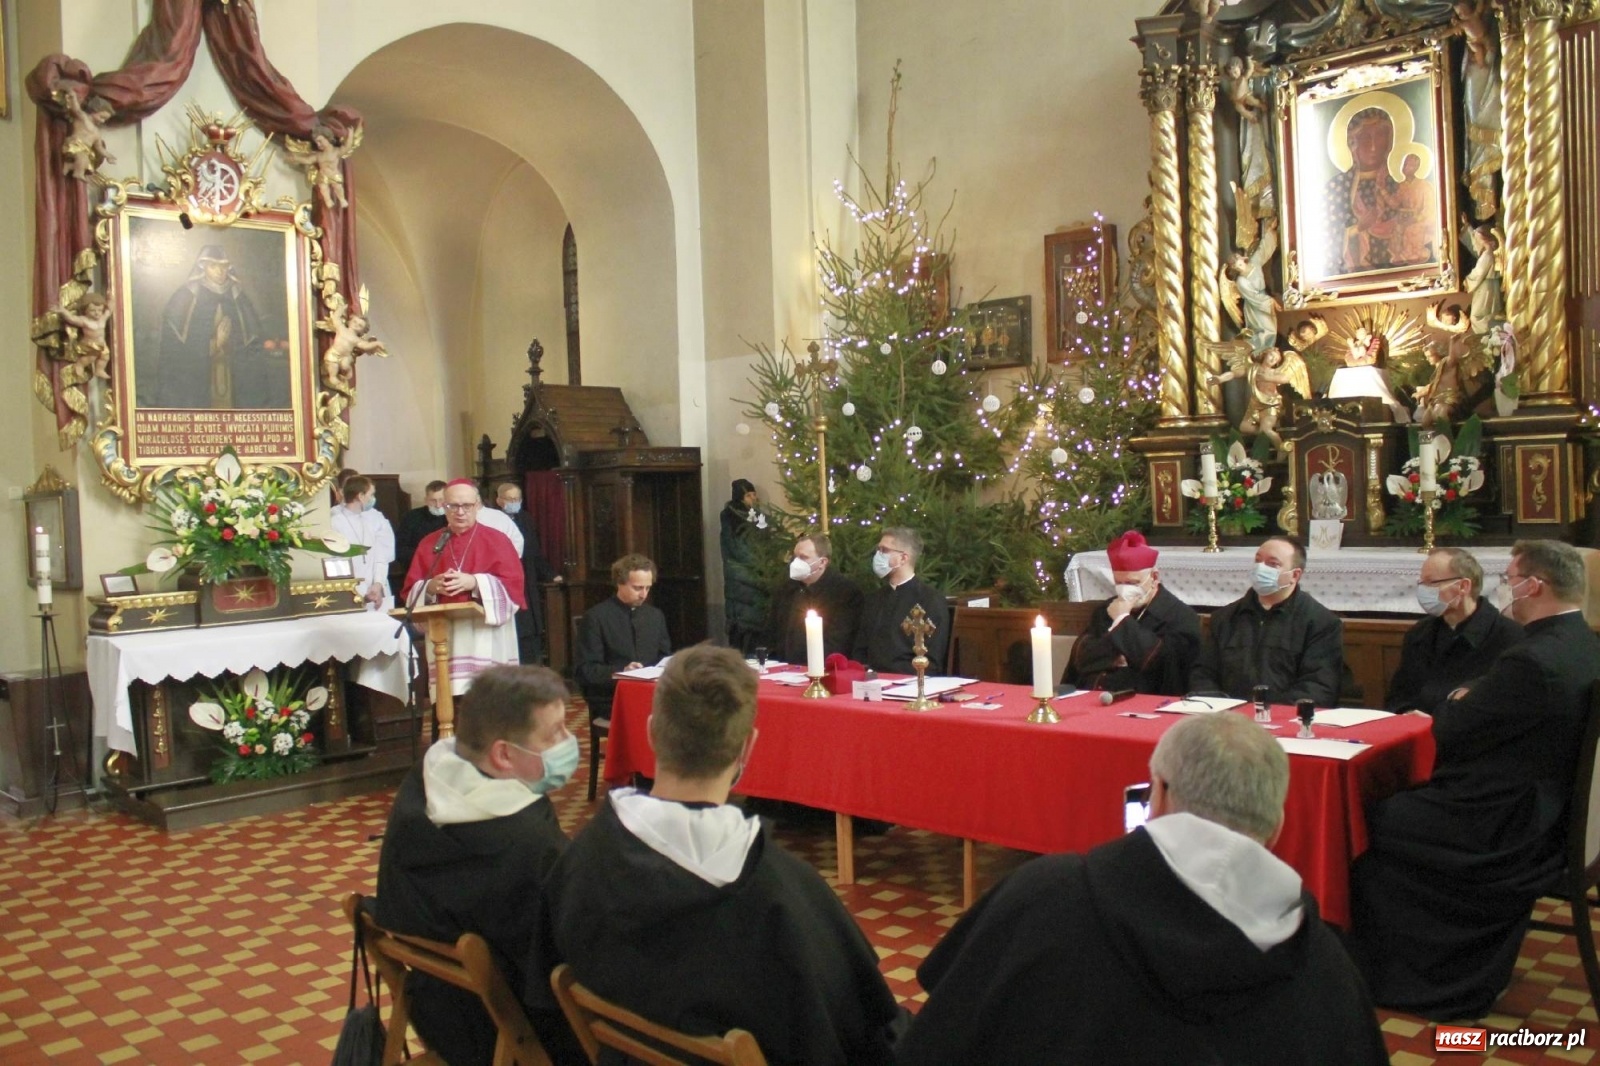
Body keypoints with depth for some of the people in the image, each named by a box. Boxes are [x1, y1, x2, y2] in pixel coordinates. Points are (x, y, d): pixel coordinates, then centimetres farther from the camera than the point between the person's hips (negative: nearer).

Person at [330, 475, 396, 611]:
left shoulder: (376, 517, 8)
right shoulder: (335, 521, -2)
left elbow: (382, 554, 2)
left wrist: (378, 583, -13)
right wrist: (360, 592, -11)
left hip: (377, 589, 3)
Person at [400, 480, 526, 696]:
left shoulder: (496, 540, 4)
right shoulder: (429, 544, 13)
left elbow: (512, 584, -5)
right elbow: (410, 590, 10)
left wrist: (474, 583, -17)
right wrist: (431, 587, -11)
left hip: (485, 638, -2)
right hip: (444, 637, 3)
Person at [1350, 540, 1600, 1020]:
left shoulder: (1532, 661, -27)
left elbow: (1448, 733, -17)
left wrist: (1458, 701, 1)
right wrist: (1472, 704, 2)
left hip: (1503, 835, -9)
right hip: (1549, 814, 10)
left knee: (1367, 826, 3)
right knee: (1397, 807, 19)